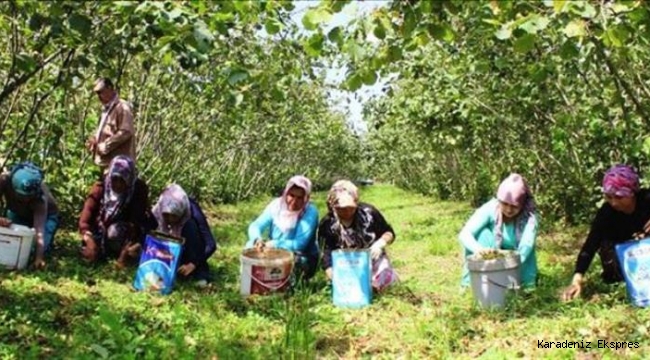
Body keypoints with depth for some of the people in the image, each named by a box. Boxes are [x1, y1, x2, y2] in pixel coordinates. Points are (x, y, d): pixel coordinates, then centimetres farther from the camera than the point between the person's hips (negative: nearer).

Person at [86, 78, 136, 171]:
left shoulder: (122, 107, -11)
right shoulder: (106, 109, 19)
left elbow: (125, 132, -19)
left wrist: (105, 146, -16)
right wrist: (94, 140, 8)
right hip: (106, 160, 10)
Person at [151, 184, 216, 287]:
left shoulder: (193, 214, -30)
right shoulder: (157, 212, -21)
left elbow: (211, 245, -32)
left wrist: (193, 264, -41)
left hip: (191, 251, -3)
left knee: (190, 226, -31)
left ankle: (201, 273, -26)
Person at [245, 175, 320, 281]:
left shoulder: (310, 212, -21)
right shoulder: (276, 204, -8)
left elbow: (299, 244, -26)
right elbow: (255, 226, -12)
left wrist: (273, 244, -33)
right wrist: (257, 240, -34)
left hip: (303, 259, -4)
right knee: (251, 246, -17)